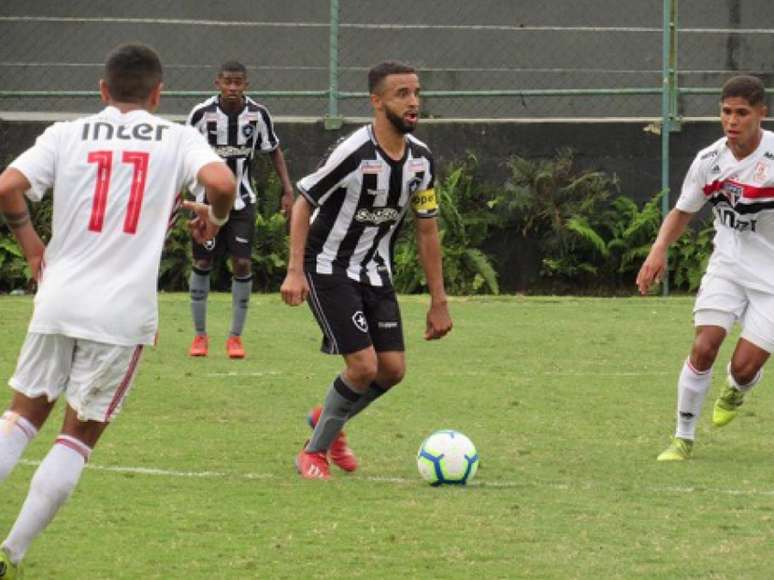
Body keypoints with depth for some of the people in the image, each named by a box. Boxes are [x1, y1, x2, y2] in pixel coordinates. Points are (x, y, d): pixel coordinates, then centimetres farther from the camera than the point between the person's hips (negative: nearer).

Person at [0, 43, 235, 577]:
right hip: (124, 313, -2)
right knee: (80, 437, 10)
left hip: (59, 299, 2)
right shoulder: (178, 139, 3)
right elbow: (221, 182, -15)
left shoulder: (68, 135, 7)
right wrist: (216, 218, 8)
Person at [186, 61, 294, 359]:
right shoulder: (202, 113, -11)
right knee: (202, 264, 2)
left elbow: (273, 151, 8)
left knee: (242, 264, -5)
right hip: (207, 198, -1)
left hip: (242, 200, 1)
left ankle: (235, 336, 5)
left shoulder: (258, 114, -6)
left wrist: (287, 189, 1)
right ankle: (200, 335, 15)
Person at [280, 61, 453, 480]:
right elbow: (303, 204, -14)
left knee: (393, 369, 1)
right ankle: (314, 453, 4)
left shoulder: (420, 159, -2)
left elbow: (427, 230, 7)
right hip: (330, 269, -7)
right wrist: (295, 271, -23)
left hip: (376, 272, 7)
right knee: (364, 365, -16)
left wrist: (438, 301, 7)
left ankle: (328, 420, 30)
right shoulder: (354, 153, -22)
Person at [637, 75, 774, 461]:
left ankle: (735, 392, 31)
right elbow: (682, 213, 11)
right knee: (704, 346, -16)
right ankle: (683, 438, -1)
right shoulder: (708, 162, -4)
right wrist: (659, 249, -6)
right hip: (727, 266, 3)